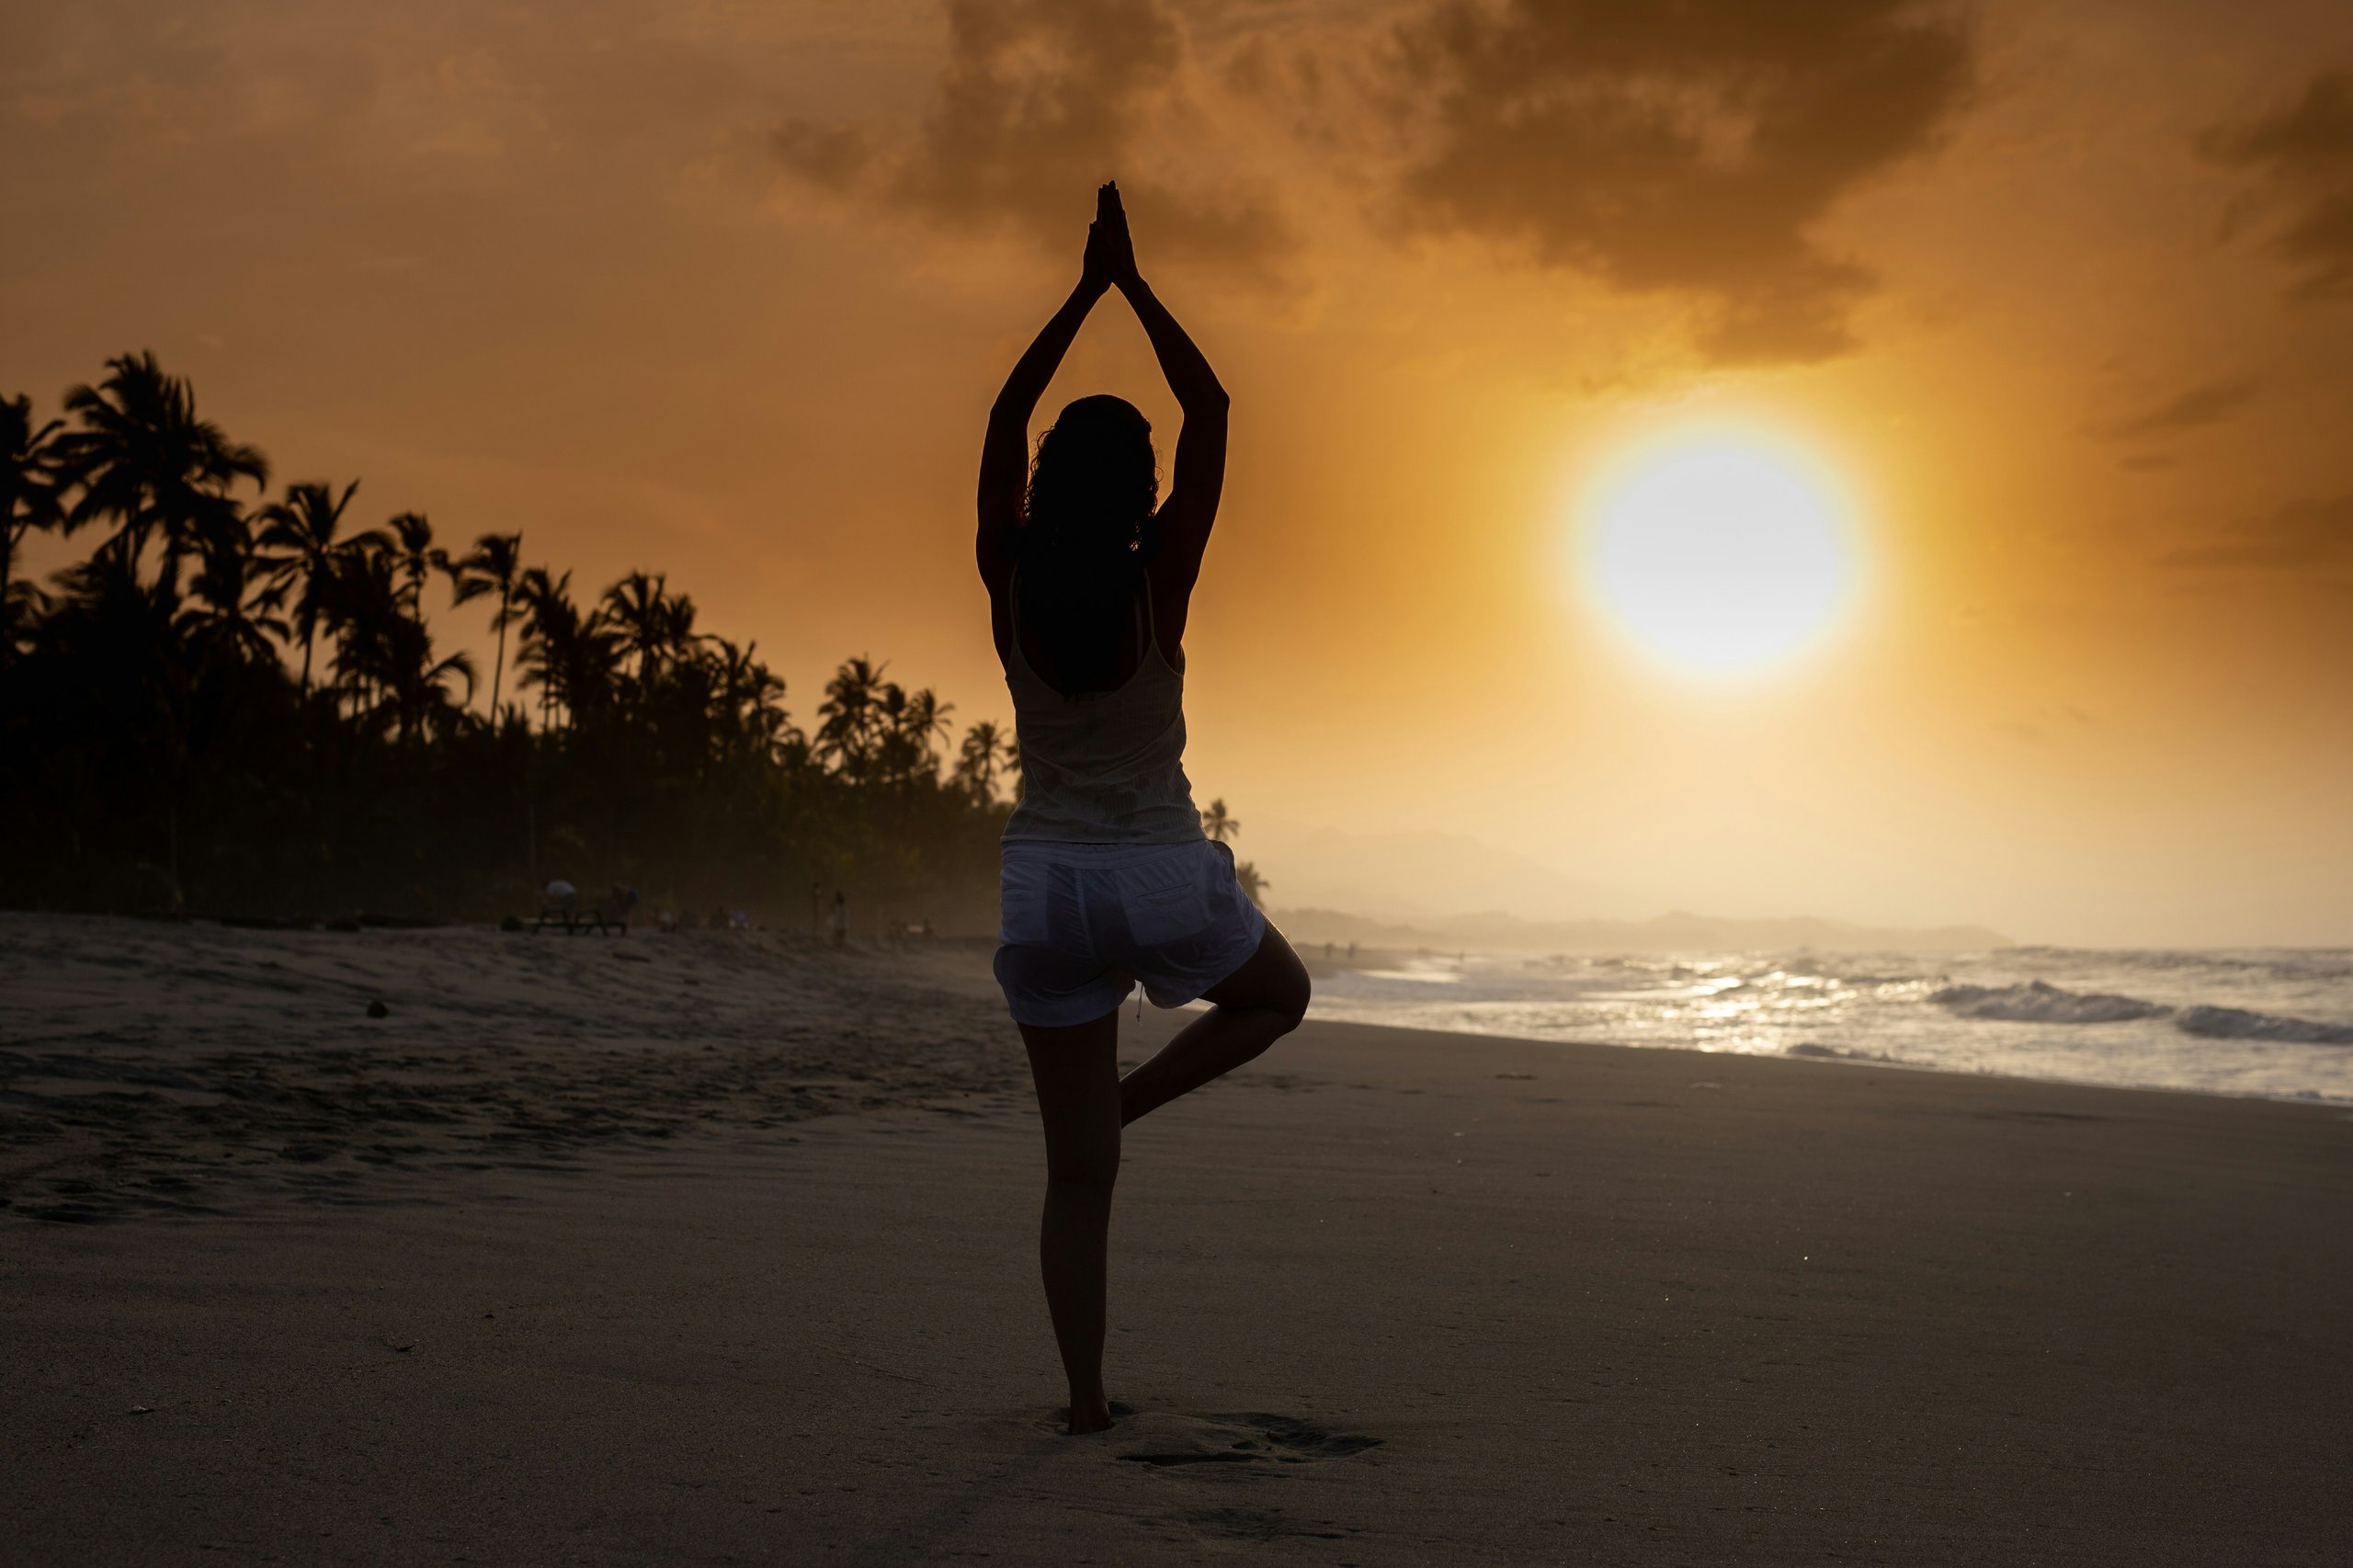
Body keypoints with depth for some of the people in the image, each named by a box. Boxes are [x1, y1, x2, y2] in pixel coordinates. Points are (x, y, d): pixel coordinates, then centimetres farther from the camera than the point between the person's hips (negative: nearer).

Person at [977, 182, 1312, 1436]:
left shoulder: (1010, 580, -4)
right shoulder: (1160, 579, -10)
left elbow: (1005, 418, 9)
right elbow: (1211, 410, -2)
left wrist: (1086, 289, 13)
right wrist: (1133, 284, 4)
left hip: (1044, 885, 3)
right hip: (1163, 883, -3)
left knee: (1077, 1172, 9)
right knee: (1280, 993, 30)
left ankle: (1085, 1396, 10)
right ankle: (1134, 1096, 6)